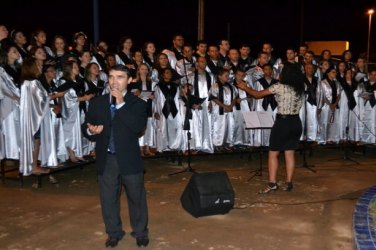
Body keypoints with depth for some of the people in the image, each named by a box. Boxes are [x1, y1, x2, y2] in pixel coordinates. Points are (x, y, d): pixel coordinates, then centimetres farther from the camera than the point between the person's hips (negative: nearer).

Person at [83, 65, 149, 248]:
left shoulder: (137, 103, -4)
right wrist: (91, 130, -14)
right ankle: (114, 232, 31)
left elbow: (139, 127, -19)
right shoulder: (97, 103, 7)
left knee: (136, 197, 9)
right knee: (108, 199, 13)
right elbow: (86, 125, 11)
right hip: (106, 159, 3)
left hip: (129, 158, -3)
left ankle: (140, 232, 27)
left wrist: (121, 104, -21)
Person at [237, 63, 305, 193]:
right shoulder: (300, 89, 6)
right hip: (296, 122, 6)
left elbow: (258, 94, -8)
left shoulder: (279, 87, -13)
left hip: (282, 122, -6)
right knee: (290, 154, 11)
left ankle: (272, 183, 1)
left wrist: (245, 87, 9)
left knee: (273, 154, 3)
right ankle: (288, 183, 14)